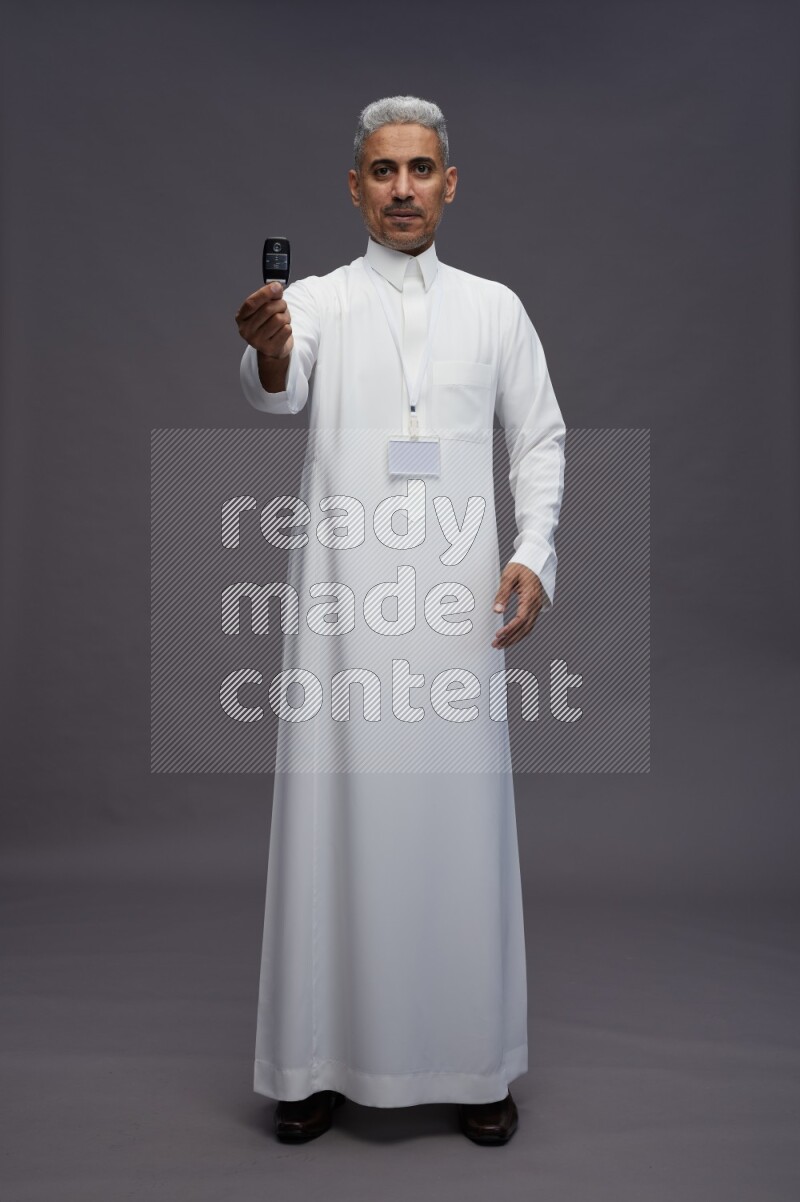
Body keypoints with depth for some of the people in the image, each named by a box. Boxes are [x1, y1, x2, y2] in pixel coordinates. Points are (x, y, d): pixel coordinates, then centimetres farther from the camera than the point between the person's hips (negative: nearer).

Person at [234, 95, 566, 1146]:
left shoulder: (495, 308, 13)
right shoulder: (316, 301, 7)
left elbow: (541, 440, 11)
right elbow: (279, 393, -14)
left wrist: (535, 557, -4)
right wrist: (266, 352, -38)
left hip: (460, 602, 1)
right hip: (344, 601, -1)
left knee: (462, 819, 5)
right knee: (336, 818, 3)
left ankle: (475, 1060, 20)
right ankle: (321, 1057, 18)